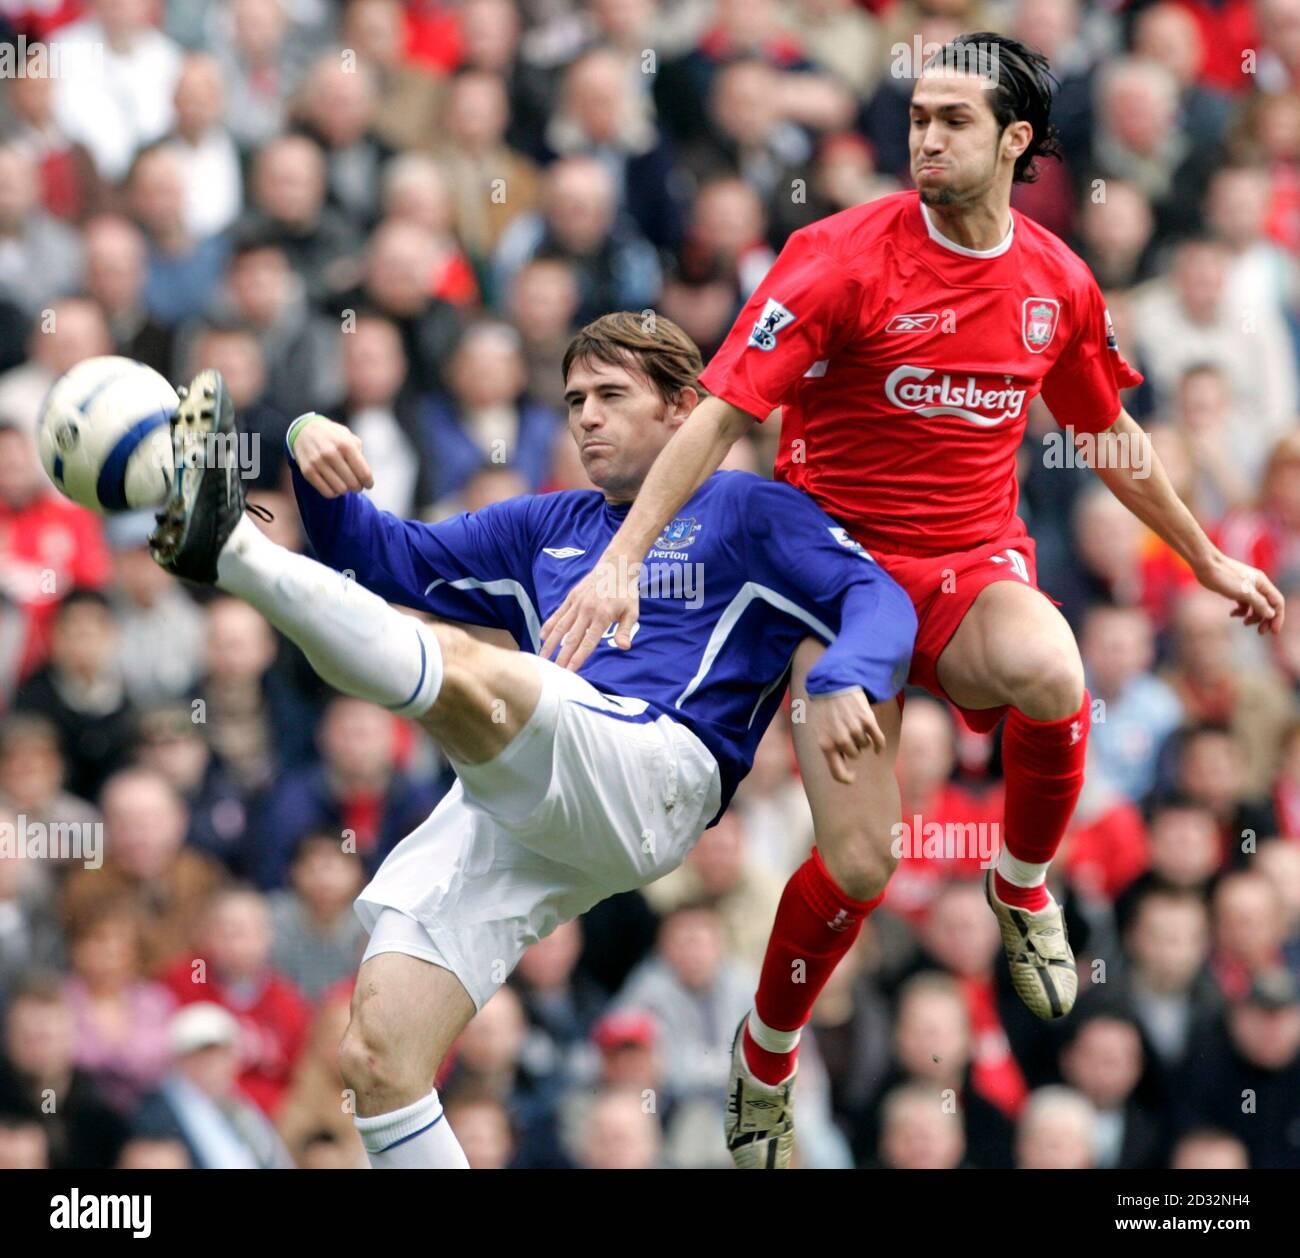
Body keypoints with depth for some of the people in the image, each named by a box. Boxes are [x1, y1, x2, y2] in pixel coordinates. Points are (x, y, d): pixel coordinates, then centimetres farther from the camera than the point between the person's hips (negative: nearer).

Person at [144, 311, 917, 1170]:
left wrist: (845, 682, -19)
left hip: (655, 769, -7)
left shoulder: (745, 511, 18)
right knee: (376, 1058, -9)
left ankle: (232, 550, -46)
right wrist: (316, 458, 11)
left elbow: (877, 599, 4)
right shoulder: (549, 528, 35)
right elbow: (385, 558, 31)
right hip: (509, 815, 7)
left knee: (463, 669, -34)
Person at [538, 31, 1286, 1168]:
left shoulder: (1056, 282, 3)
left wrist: (1208, 561, 28)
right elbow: (719, 414, -15)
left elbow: (1112, 436, 21)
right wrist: (622, 559, -25)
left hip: (974, 568, 3)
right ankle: (764, 1068, 17)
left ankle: (1024, 885, -3)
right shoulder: (843, 257, -11)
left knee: (1050, 676, -35)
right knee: (858, 867, -13)